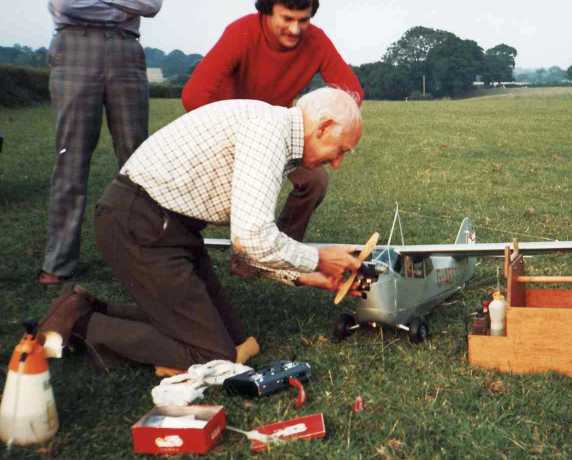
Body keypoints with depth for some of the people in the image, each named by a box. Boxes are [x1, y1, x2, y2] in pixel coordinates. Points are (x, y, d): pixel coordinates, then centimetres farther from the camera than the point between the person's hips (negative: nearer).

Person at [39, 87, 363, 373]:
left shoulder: (273, 134, 14)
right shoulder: (270, 125, -17)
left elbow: (249, 237, 18)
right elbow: (252, 238, -26)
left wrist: (304, 277, 10)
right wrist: (318, 259, -10)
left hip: (170, 225, 10)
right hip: (140, 228, -10)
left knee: (238, 343, 12)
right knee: (214, 358, -6)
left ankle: (91, 310, 14)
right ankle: (82, 323, 1)